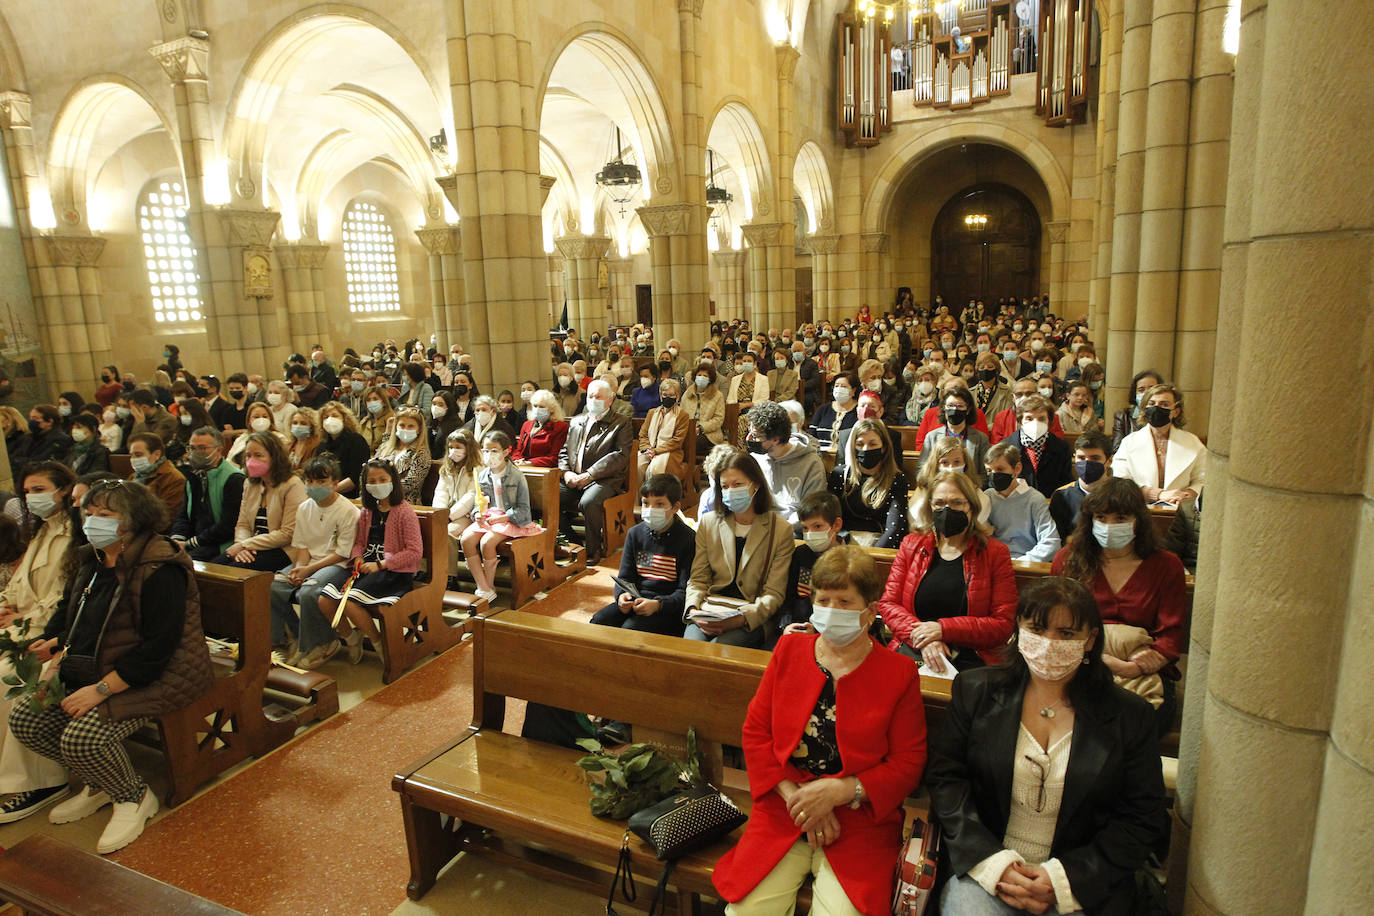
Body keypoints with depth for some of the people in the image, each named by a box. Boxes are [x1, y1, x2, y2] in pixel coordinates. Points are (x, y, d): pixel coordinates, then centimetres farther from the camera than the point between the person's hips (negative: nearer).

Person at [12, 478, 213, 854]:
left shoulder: (159, 569, -21)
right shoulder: (91, 562, 8)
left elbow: (159, 646, -24)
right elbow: (68, 611, 25)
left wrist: (101, 689, -24)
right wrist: (54, 642, 3)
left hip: (154, 678, -10)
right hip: (91, 672, 10)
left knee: (81, 738, -25)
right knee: (24, 717, -1)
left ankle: (135, 797, 5)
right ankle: (100, 784, 19)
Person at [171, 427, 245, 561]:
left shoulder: (234, 479, -10)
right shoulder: (194, 476, 17)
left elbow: (228, 527, -15)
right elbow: (183, 515, 18)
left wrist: (189, 543, -12)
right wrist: (177, 539, -3)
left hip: (220, 546, -7)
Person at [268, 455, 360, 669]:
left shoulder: (348, 511, -10)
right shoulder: (304, 508, 12)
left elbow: (343, 553, -11)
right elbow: (301, 544, 12)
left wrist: (310, 569, -15)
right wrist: (300, 567, -9)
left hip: (337, 564, -7)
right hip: (308, 561, 7)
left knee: (308, 591, -33)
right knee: (272, 586, -18)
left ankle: (323, 644, -8)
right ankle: (292, 638, 0)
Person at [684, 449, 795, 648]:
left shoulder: (781, 530, -1)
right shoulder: (708, 523, 10)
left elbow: (773, 594, -4)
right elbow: (698, 579, 9)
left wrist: (742, 618, -21)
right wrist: (694, 609, -12)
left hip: (755, 618, -3)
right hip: (711, 612, 3)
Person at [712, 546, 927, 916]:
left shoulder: (899, 673, 0)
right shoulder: (789, 650, 7)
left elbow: (908, 763, -2)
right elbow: (755, 732, 6)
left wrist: (838, 791, -14)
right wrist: (795, 797, -7)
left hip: (859, 823, -2)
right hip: (783, 813, 2)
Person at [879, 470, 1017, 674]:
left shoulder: (995, 553, 7)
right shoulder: (911, 544, 13)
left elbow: (1003, 625, -1)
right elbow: (888, 603, 8)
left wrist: (943, 629, -12)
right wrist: (922, 636, -11)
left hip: (970, 655, -1)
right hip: (912, 650, 2)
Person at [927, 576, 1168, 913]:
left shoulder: (1130, 717, 3)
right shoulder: (977, 691, 4)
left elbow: (1143, 822, 3)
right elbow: (945, 778, 1)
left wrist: (1062, 878, -8)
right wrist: (995, 863, -11)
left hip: (1083, 885, 1)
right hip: (983, 868, 0)